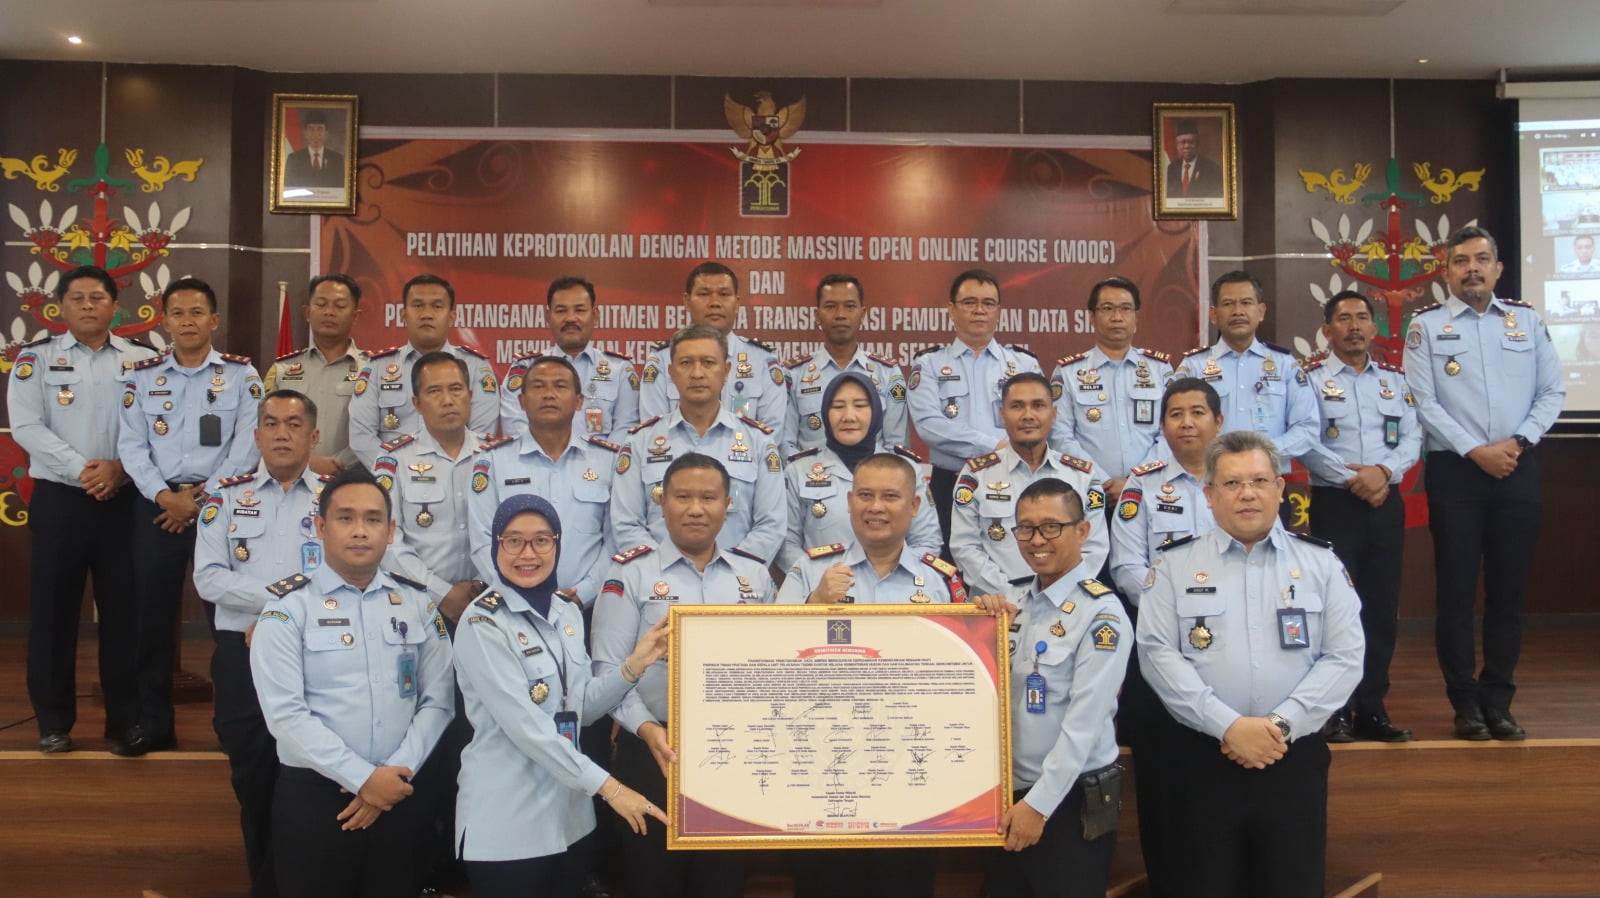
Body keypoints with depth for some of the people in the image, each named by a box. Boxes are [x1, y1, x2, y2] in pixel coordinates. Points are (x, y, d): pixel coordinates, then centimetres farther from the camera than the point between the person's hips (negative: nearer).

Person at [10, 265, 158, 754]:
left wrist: (120, 466, -15)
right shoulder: (37, 357, 4)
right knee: (53, 611, 4)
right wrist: (81, 469, -15)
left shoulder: (143, 359, 6)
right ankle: (54, 721, 17)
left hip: (124, 499, 1)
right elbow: (26, 426, -6)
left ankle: (126, 719, 16)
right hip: (59, 498, 0)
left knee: (124, 609, 5)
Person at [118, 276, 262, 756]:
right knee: (152, 613, 6)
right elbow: (131, 445, 2)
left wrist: (204, 498, -10)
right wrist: (165, 496, -11)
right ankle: (154, 723, 18)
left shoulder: (241, 373, 2)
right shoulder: (141, 376, 9)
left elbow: (248, 444, -5)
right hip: (157, 504, 3)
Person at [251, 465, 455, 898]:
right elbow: (285, 713, -12)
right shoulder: (289, 606, -5)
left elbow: (438, 700, 2)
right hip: (313, 797, -3)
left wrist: (396, 772, -10)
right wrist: (364, 778, -15)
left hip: (401, 797, 3)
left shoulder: (418, 602, 5)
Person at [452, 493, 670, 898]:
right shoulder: (483, 623, -15)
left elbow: (582, 707, 7)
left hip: (569, 813, 6)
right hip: (506, 821, -6)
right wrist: (608, 787, -20)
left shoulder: (567, 614, 6)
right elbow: (524, 725, -21)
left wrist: (636, 663, -8)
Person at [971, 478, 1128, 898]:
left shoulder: (1100, 613, -15)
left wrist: (1039, 803, -19)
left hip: (1071, 801, -6)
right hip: (1006, 793, 6)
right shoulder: (1011, 599, 5)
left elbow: (1085, 722, -18)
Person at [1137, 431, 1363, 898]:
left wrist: (1281, 724, -12)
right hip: (1202, 757, -1)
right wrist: (1227, 726, -14)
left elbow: (1344, 658, 0)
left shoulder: (1321, 563, 7)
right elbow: (1158, 655, -5)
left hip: (1295, 757, 1)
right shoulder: (1175, 564, 4)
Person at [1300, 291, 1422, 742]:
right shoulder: (1310, 377, 0)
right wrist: (1353, 478, -15)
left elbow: (1411, 438, 7)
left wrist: (1384, 472, -11)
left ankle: (1372, 708, 16)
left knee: (1383, 606, 6)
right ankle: (1337, 710, 5)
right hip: (1334, 503, -4)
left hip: (1386, 502, 4)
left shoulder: (1395, 379, 14)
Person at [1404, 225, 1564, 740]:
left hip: (1518, 469, 3)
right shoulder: (1426, 326, 1)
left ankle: (1498, 701, 18)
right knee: (1457, 589, 2)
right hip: (1454, 470, -2)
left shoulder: (1527, 320, 9)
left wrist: (1518, 441, -8)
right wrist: (1476, 451, -12)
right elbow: (1423, 403, -6)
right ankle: (1466, 703, 12)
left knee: (1509, 588, 7)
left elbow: (1552, 392, 7)